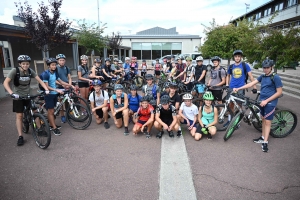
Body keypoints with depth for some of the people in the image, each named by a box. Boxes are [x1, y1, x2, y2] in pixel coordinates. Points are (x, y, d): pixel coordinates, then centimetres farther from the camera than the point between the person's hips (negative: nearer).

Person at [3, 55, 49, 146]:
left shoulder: (30, 71, -8)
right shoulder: (15, 70, -16)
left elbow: (40, 80, -9)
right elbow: (5, 83, -21)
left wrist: (46, 89, -23)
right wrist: (11, 93, -35)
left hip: (28, 96, 3)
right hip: (18, 97, -3)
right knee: (19, 116, -3)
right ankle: (20, 137, 3)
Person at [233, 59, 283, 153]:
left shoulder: (276, 77, -11)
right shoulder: (262, 76, 7)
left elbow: (279, 92, -12)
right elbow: (252, 83, 3)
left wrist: (266, 100, -17)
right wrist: (238, 88, -7)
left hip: (270, 103, -6)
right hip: (262, 101, 6)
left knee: (267, 122, -3)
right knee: (263, 119, 14)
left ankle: (265, 142, 2)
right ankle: (263, 137, 26)